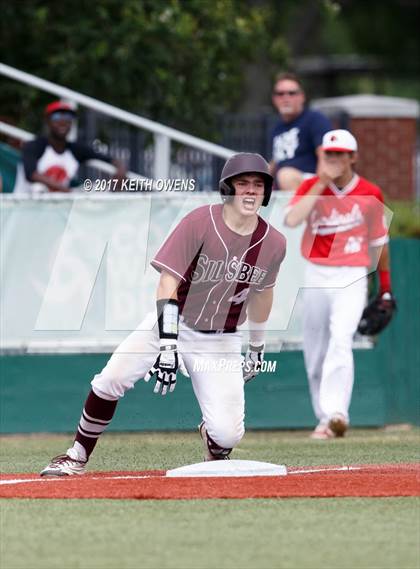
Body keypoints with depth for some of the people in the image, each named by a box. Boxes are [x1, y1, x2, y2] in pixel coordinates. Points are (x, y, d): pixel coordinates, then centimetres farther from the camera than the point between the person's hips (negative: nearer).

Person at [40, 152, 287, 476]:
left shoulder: (274, 243, -6)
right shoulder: (200, 222, -17)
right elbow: (168, 283, -22)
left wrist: (257, 346, 23)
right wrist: (167, 347, -32)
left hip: (220, 341, 1)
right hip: (171, 325, -1)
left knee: (227, 434, -14)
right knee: (110, 380, -20)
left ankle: (214, 444, 25)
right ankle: (77, 458, 0)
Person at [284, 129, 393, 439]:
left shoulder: (370, 194, 2)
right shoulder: (312, 187, 2)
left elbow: (379, 241, 13)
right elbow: (291, 220, -17)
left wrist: (385, 286, 15)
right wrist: (322, 183, -16)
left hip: (352, 277, -2)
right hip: (316, 276, 2)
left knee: (340, 338, -23)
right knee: (315, 353, 6)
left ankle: (336, 412, -33)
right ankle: (324, 418, 18)